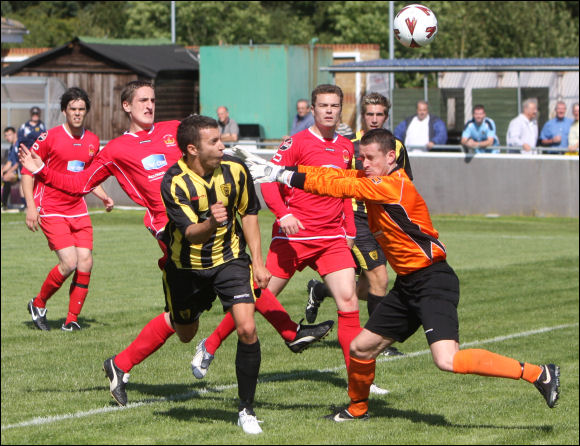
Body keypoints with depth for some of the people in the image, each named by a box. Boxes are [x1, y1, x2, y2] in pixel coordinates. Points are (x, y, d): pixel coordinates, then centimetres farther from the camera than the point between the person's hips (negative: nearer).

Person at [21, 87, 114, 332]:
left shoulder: (92, 141, 9)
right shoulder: (50, 137, -8)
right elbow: (27, 171, -5)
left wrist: (103, 197, 7)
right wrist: (31, 206, -14)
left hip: (78, 209, 6)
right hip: (51, 211, -6)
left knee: (85, 263, -6)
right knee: (69, 262, -17)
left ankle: (71, 320, 5)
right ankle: (38, 304, 7)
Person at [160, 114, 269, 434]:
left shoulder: (235, 171, -13)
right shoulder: (174, 183, -24)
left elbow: (248, 214, 4)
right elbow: (190, 232, -31)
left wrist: (258, 261, 1)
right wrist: (211, 223, -53)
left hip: (229, 258, 1)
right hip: (186, 266, -1)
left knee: (247, 329, -18)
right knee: (186, 335, 16)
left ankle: (246, 410, -5)